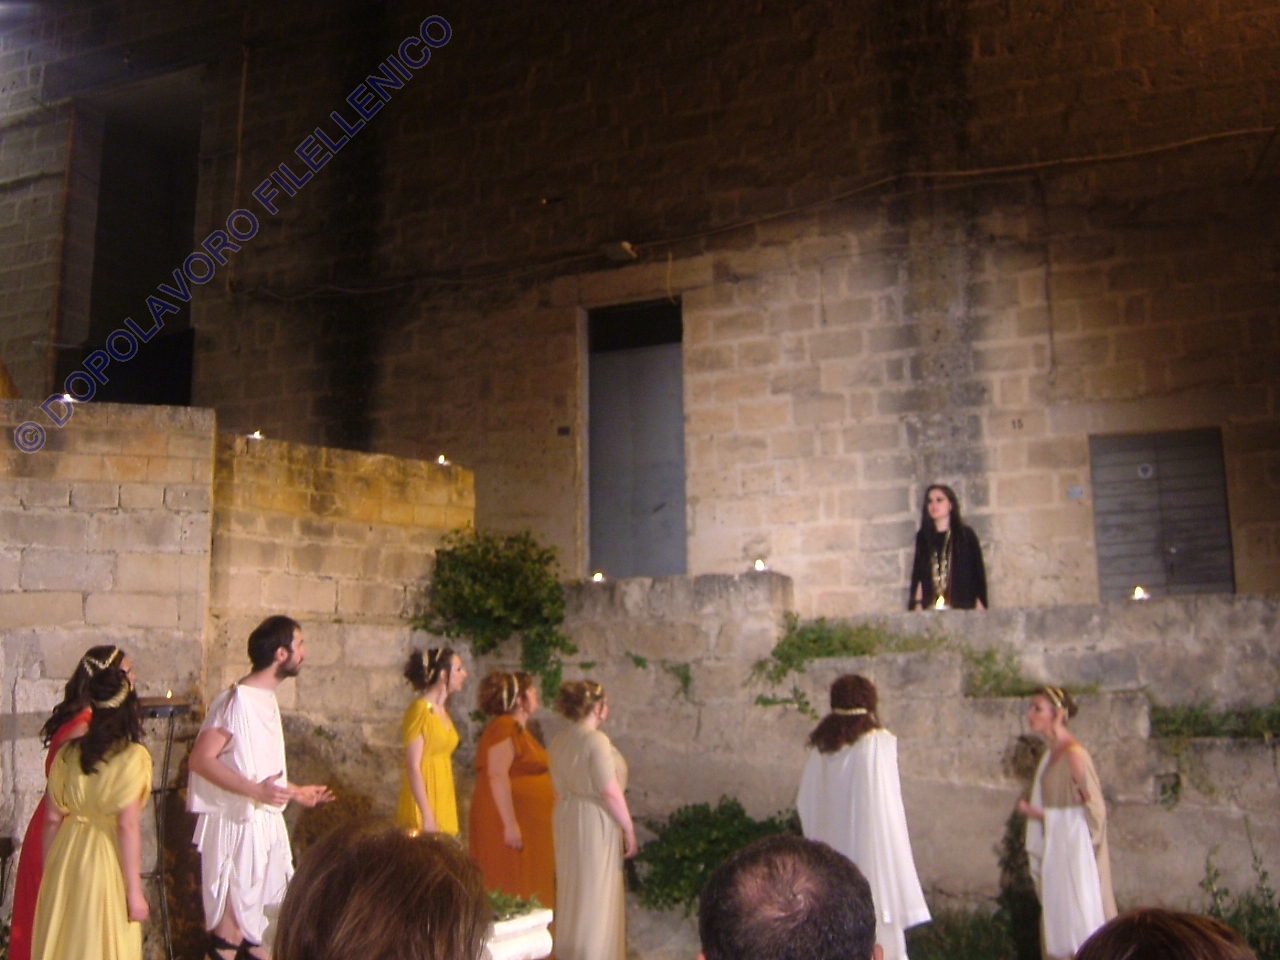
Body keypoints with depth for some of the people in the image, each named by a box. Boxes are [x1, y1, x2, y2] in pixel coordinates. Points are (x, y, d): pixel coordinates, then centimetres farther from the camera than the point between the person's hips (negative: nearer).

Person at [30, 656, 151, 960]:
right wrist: (134, 890, -11)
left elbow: (52, 819, 4)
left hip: (66, 858, 5)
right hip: (105, 861, -4)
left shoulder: (67, 753, 1)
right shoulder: (132, 756, -13)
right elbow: (128, 826, -16)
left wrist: (50, 872, 16)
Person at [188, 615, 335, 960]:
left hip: (267, 822, 9)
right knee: (230, 931, -1)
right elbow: (200, 759, -23)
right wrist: (254, 791, -31)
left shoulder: (267, 699, 10)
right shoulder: (236, 701, -17)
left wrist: (296, 791, 23)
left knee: (257, 920, 19)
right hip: (238, 824, -9)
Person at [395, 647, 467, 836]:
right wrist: (427, 817, -19)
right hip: (423, 802, -8)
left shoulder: (442, 712, 14)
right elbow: (413, 767, -15)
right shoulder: (419, 710, -11)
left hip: (443, 802, 8)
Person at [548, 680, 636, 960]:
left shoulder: (559, 741, 5)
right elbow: (610, 792, -20)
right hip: (595, 821, -8)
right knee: (596, 895, 3)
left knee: (570, 889, 18)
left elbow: (558, 788, 12)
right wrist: (628, 828, -11)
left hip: (566, 821, 8)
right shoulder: (596, 740, -19)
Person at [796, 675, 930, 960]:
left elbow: (805, 804, 7)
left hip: (829, 850, 5)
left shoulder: (821, 745, 3)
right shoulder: (878, 742, -12)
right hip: (869, 850, -5)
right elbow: (884, 809, -15)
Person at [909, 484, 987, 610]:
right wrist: (917, 603, -1)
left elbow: (978, 570, 4)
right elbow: (918, 573, 9)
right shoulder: (923, 537, 12)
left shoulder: (966, 535, 7)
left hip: (962, 606, -2)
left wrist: (979, 604, -3)